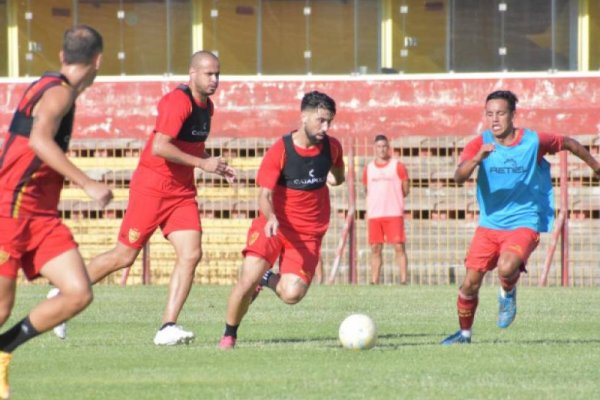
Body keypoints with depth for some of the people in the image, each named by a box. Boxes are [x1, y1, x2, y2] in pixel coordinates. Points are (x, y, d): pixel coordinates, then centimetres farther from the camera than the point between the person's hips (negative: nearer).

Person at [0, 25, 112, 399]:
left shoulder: (53, 89, 15)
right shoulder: (58, 92, -13)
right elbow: (39, 140, -31)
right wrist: (88, 184, -33)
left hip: (42, 218, 9)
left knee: (79, 294, -7)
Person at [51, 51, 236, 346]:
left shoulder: (206, 105, 11)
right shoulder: (178, 102, -18)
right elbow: (159, 147, -28)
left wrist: (216, 166, 11)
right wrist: (201, 163, -24)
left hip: (182, 190, 8)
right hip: (152, 186, -8)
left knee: (191, 254, -9)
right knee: (125, 255, -1)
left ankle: (168, 328, -10)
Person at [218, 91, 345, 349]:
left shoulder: (331, 147, -1)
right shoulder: (280, 151, -12)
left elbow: (338, 177, 26)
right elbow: (265, 194, -19)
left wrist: (335, 178, 8)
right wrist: (271, 218, -35)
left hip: (308, 232, 2)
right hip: (274, 225, -2)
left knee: (292, 294, -18)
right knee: (247, 281, -20)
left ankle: (268, 279, 19)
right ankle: (229, 335, 6)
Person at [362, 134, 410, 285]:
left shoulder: (398, 166, 3)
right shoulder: (368, 169, 13)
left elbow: (405, 190, 5)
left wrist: (392, 197, 2)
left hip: (394, 213, -3)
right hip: (374, 214, 3)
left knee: (399, 247, -8)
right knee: (375, 248, 4)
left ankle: (403, 279, -9)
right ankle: (374, 281, 7)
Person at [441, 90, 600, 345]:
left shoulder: (534, 141, -9)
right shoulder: (480, 144, -7)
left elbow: (569, 144, 10)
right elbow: (459, 177, -23)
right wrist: (478, 158, -42)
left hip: (524, 223, -3)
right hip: (489, 224, 3)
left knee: (506, 268, -30)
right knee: (470, 283, 1)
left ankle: (508, 294, 5)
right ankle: (464, 333, 26)